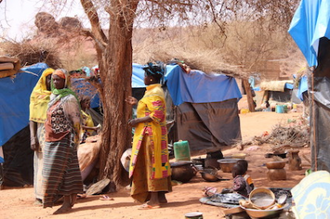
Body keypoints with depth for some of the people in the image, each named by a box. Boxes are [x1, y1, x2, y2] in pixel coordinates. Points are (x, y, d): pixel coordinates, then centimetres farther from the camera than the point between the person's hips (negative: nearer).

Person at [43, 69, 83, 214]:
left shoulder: (69, 98, -9)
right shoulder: (53, 97, 14)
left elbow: (76, 120, -10)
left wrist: (74, 139, -15)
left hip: (63, 141, -7)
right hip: (51, 141, 7)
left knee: (58, 171, -8)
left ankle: (67, 202, -3)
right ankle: (69, 201, 14)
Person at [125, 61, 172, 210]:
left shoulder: (154, 94, -17)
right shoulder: (155, 91, 16)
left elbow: (156, 115, -24)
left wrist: (138, 121, -18)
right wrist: (137, 102, 21)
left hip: (151, 134, -11)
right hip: (153, 134, 11)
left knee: (151, 164, -7)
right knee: (158, 164, 12)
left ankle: (154, 199, -5)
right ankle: (161, 196, 17)